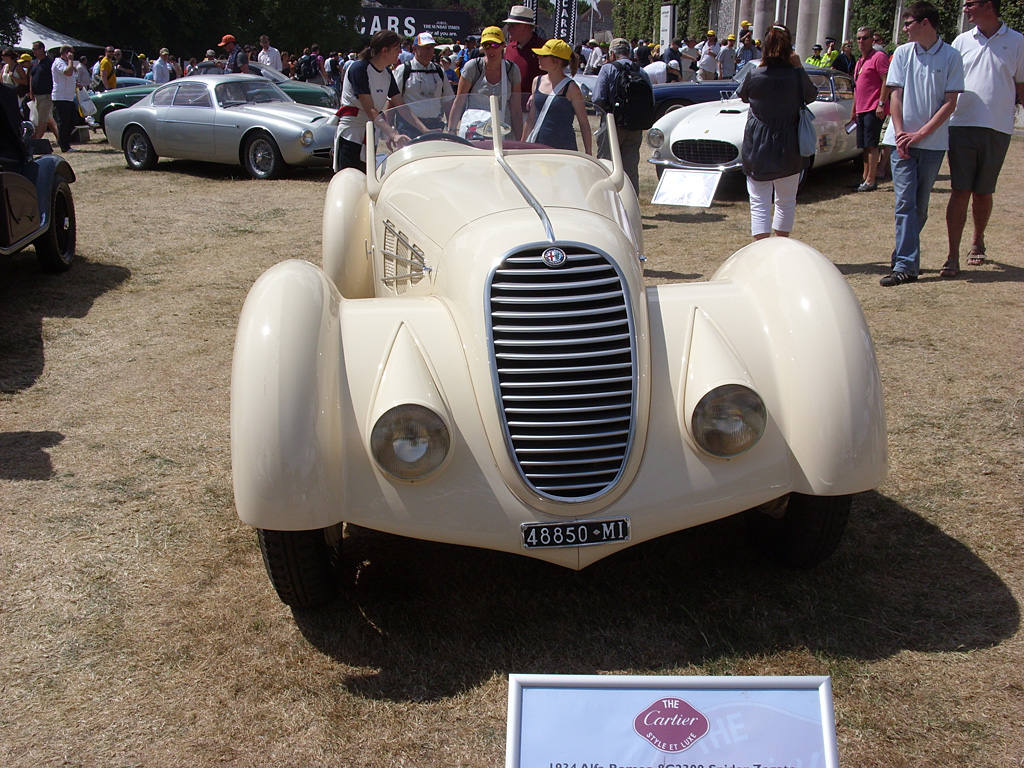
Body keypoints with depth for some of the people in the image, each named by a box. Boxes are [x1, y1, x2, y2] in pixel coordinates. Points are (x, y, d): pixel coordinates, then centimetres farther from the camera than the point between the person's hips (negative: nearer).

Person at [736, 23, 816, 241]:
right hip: (789, 149, 1)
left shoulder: (755, 75, -11)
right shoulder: (797, 75, -9)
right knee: (786, 200, 16)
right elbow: (811, 96, 10)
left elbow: (742, 95, 10)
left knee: (759, 202, -1)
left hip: (757, 149, -1)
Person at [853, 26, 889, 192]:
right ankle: (865, 178, 14)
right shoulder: (860, 61, 21)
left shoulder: (878, 57, -6)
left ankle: (871, 181, -10)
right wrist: (854, 110, 25)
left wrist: (881, 103, -21)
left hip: (874, 110, -9)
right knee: (865, 146, 9)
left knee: (871, 145, -10)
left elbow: (886, 82, -14)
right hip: (862, 110, 9)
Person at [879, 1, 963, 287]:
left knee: (920, 204, 6)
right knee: (905, 202, -6)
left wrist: (920, 134, -11)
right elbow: (895, 95, 4)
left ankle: (904, 260, 18)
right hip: (903, 139, 1)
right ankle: (906, 265, -10)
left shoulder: (951, 56, -1)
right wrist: (900, 134, -7)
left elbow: (950, 103, -3)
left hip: (933, 142, -1)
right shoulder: (903, 53, 6)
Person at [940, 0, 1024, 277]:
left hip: (997, 129, 0)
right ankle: (953, 256, -6)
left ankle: (978, 242, 32)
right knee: (960, 191, -5)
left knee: (983, 192, 9)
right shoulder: (962, 41, 7)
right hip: (962, 126, 0)